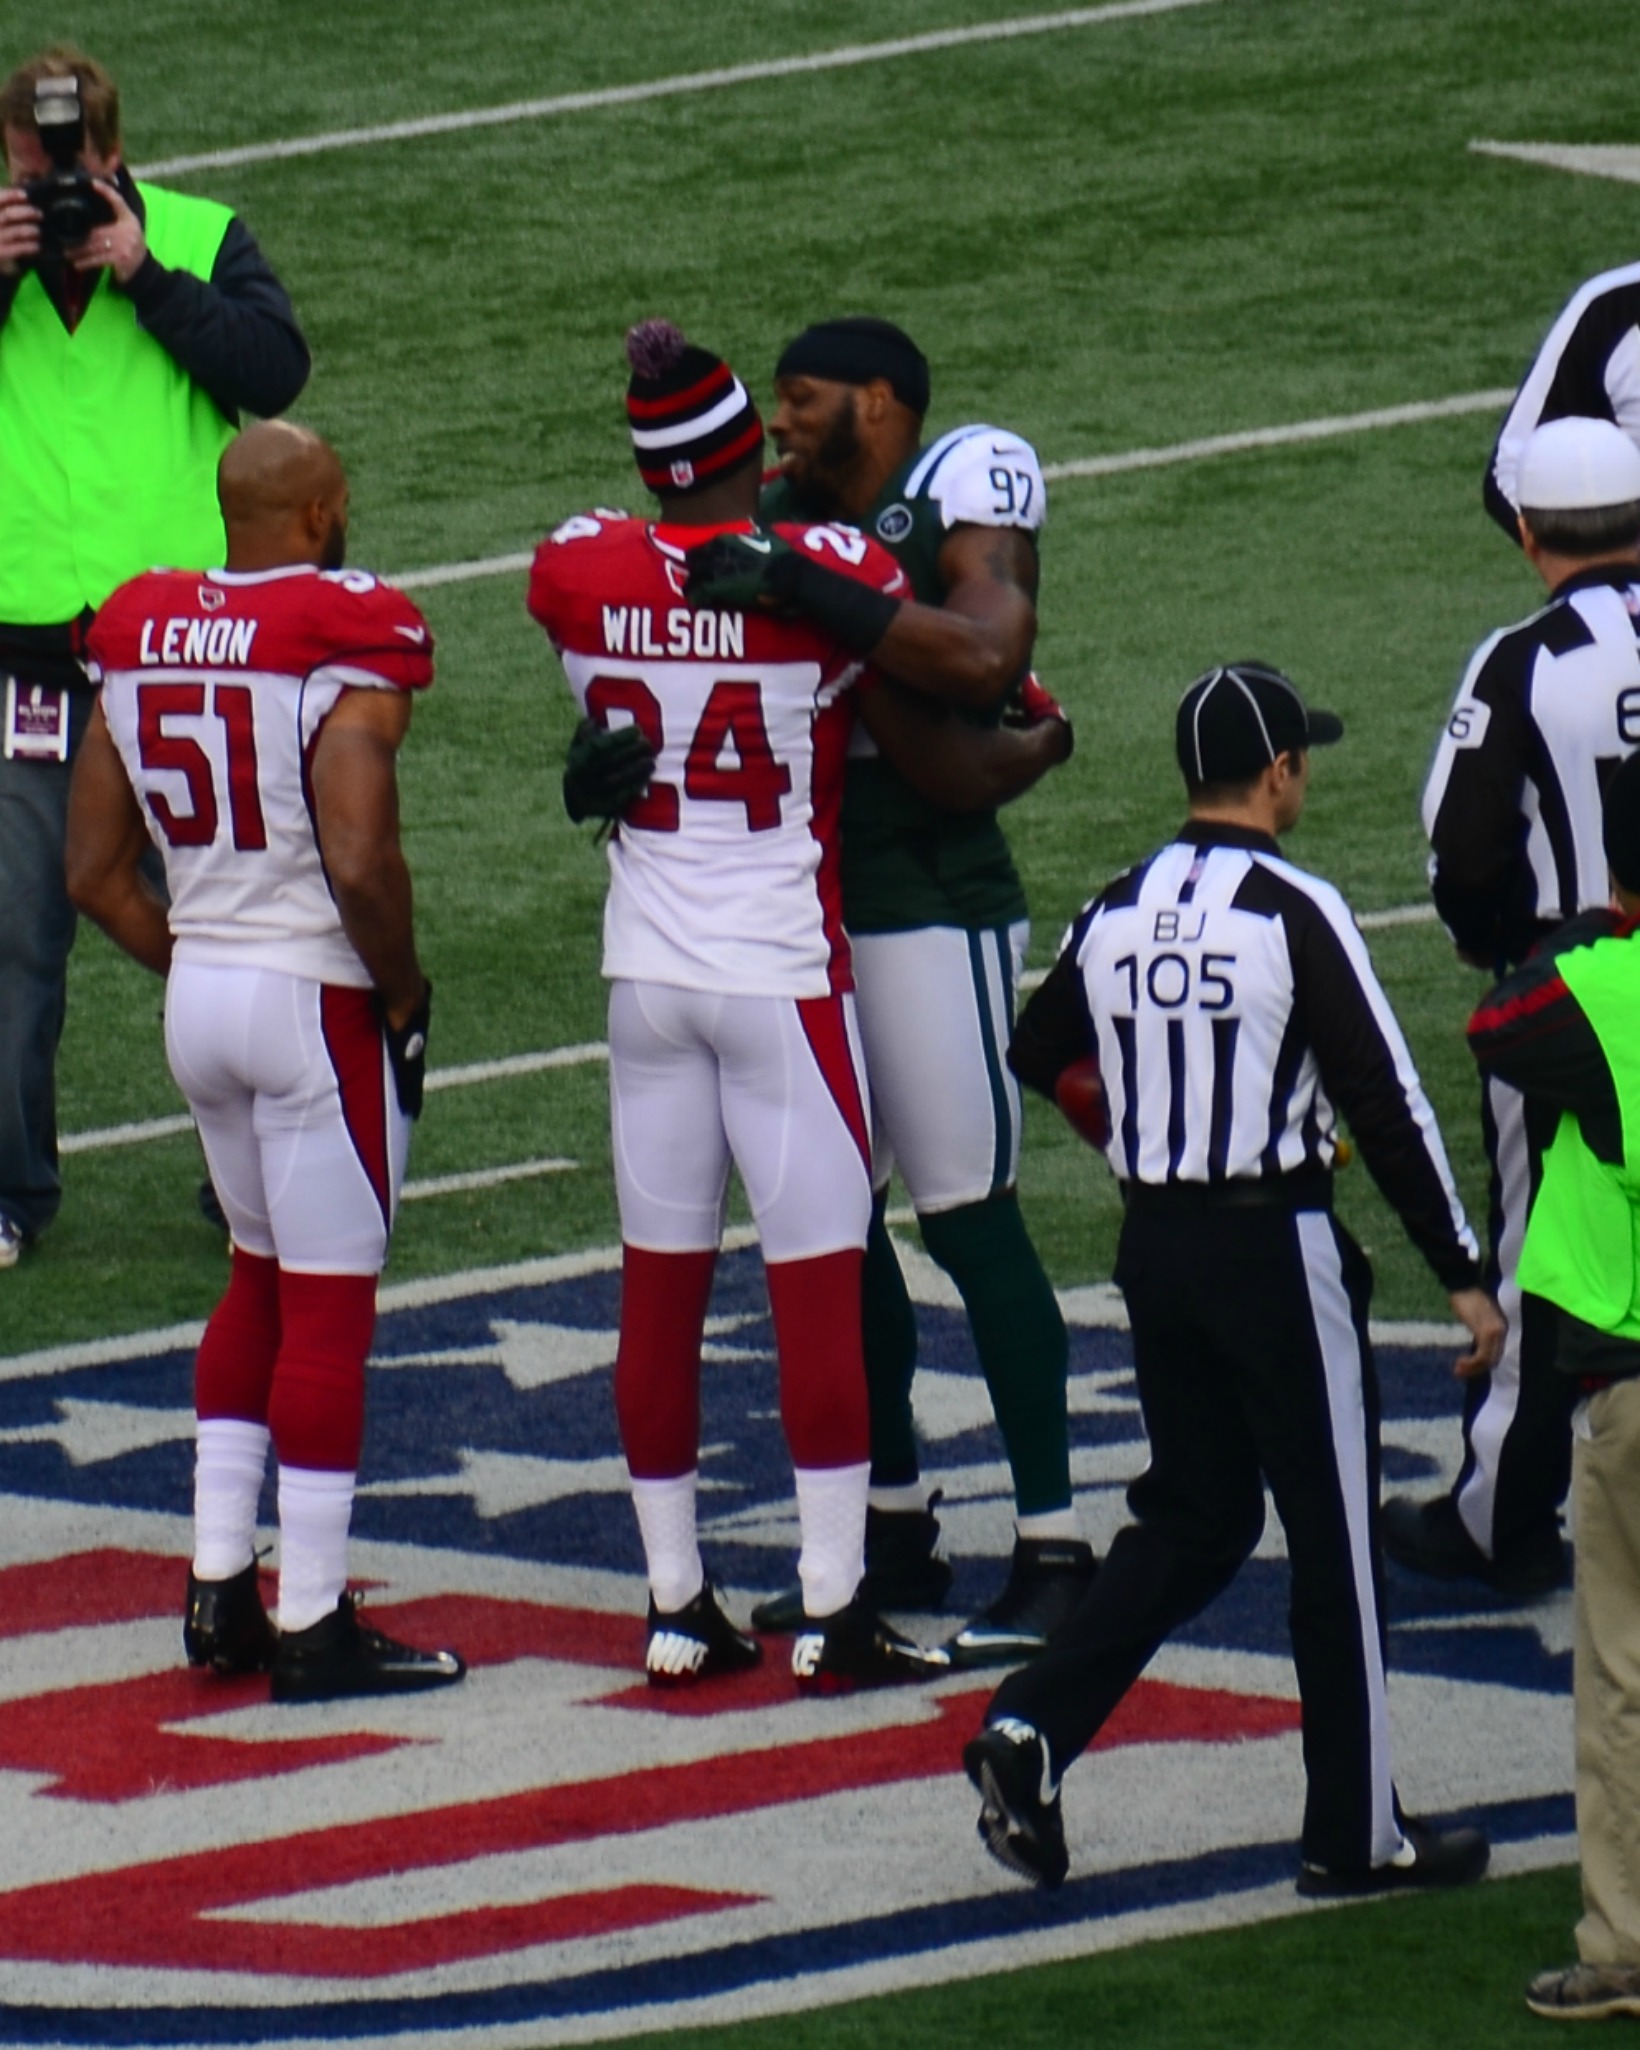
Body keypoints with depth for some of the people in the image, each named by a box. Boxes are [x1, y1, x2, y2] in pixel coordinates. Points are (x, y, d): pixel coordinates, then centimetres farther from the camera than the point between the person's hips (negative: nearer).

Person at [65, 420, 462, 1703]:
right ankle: (314, 1624, 4)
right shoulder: (346, 647, -15)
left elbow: (96, 873, 8)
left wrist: (195, 964, 17)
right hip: (316, 1000, -7)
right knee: (329, 1309, 1)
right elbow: (361, 863, -24)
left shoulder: (141, 637, 6)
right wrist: (404, 994, -9)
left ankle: (219, 1591, 19)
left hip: (199, 995, 7)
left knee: (261, 1282, 21)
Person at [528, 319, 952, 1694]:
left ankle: (679, 1608, 14)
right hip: (785, 972, -4)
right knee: (820, 1286, 0)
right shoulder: (831, 575, -14)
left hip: (646, 965, 4)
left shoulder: (579, 572, -3)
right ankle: (834, 1615, 1)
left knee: (660, 1286, 9)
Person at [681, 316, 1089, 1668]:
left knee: (971, 1217, -6)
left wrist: (800, 589, -32)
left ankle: (1053, 1549, -1)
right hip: (803, 907, 8)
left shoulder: (962, 501, -10)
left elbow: (985, 656, -29)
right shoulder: (790, 519, 10)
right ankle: (896, 1530, 22)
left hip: (931, 908, -8)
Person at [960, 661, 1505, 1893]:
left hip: (1154, 1241, 6)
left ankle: (1033, 1729, -1)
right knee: (1336, 1535, 5)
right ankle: (1357, 1831, 10)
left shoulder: (1114, 914, 3)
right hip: (1276, 1248, -6)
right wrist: (1461, 1272, -8)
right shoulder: (1294, 913, -14)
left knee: (1194, 1516, 16)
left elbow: (1042, 1058, 16)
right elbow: (1386, 1099, -14)